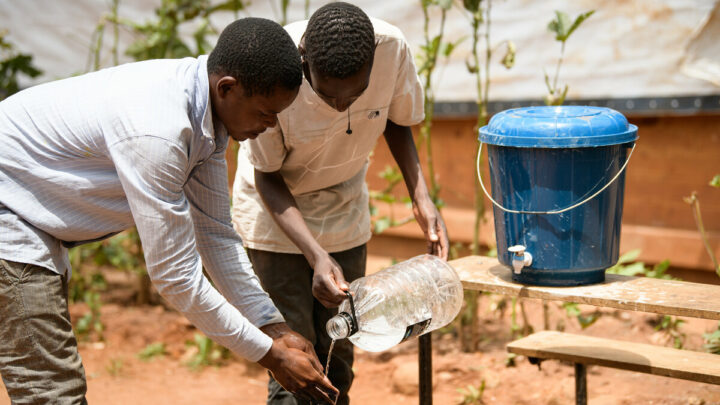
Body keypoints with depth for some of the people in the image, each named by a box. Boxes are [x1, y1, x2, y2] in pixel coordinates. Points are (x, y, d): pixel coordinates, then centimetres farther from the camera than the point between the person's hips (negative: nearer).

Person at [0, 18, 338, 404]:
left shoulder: (207, 107, -6)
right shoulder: (155, 130, -35)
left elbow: (215, 233, 2)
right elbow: (175, 276, -28)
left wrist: (275, 328, -2)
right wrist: (269, 354, -20)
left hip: (35, 221, 10)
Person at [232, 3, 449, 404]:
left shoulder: (393, 48, -26)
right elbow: (267, 177, -19)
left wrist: (422, 197, -17)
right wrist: (316, 256, -31)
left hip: (345, 212, 3)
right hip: (278, 212, -3)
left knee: (338, 360, 9)